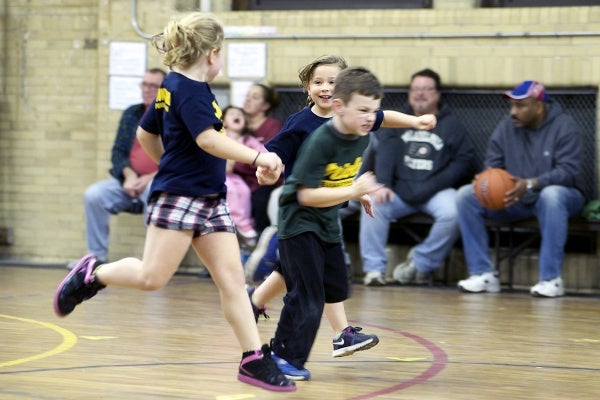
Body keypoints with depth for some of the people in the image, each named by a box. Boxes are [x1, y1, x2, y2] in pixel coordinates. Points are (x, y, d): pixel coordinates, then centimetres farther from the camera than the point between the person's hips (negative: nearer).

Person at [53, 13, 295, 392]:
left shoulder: (173, 86, 14)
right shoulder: (190, 90, -14)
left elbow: (146, 134, 24)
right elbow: (207, 138, -27)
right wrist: (258, 157, -28)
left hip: (211, 200, 10)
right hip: (178, 198, -10)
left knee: (233, 279, 1)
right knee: (151, 277, -7)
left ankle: (255, 359, -2)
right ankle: (92, 274, 18)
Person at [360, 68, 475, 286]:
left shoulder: (451, 125, 10)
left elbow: (465, 161, 0)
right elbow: (384, 153, 1)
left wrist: (431, 186, -12)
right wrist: (382, 185, -19)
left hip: (435, 192, -1)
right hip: (399, 190, 2)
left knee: (452, 213, -31)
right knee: (373, 204, -27)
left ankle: (420, 263, -12)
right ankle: (374, 267, -18)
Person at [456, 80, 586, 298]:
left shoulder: (563, 126, -11)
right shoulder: (505, 127, 3)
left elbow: (569, 171, -22)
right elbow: (492, 164, 3)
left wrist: (530, 184, -37)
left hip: (558, 193, -5)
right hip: (514, 199, 5)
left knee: (551, 195, -41)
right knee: (465, 195, -14)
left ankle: (551, 278, -35)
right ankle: (483, 273, -15)